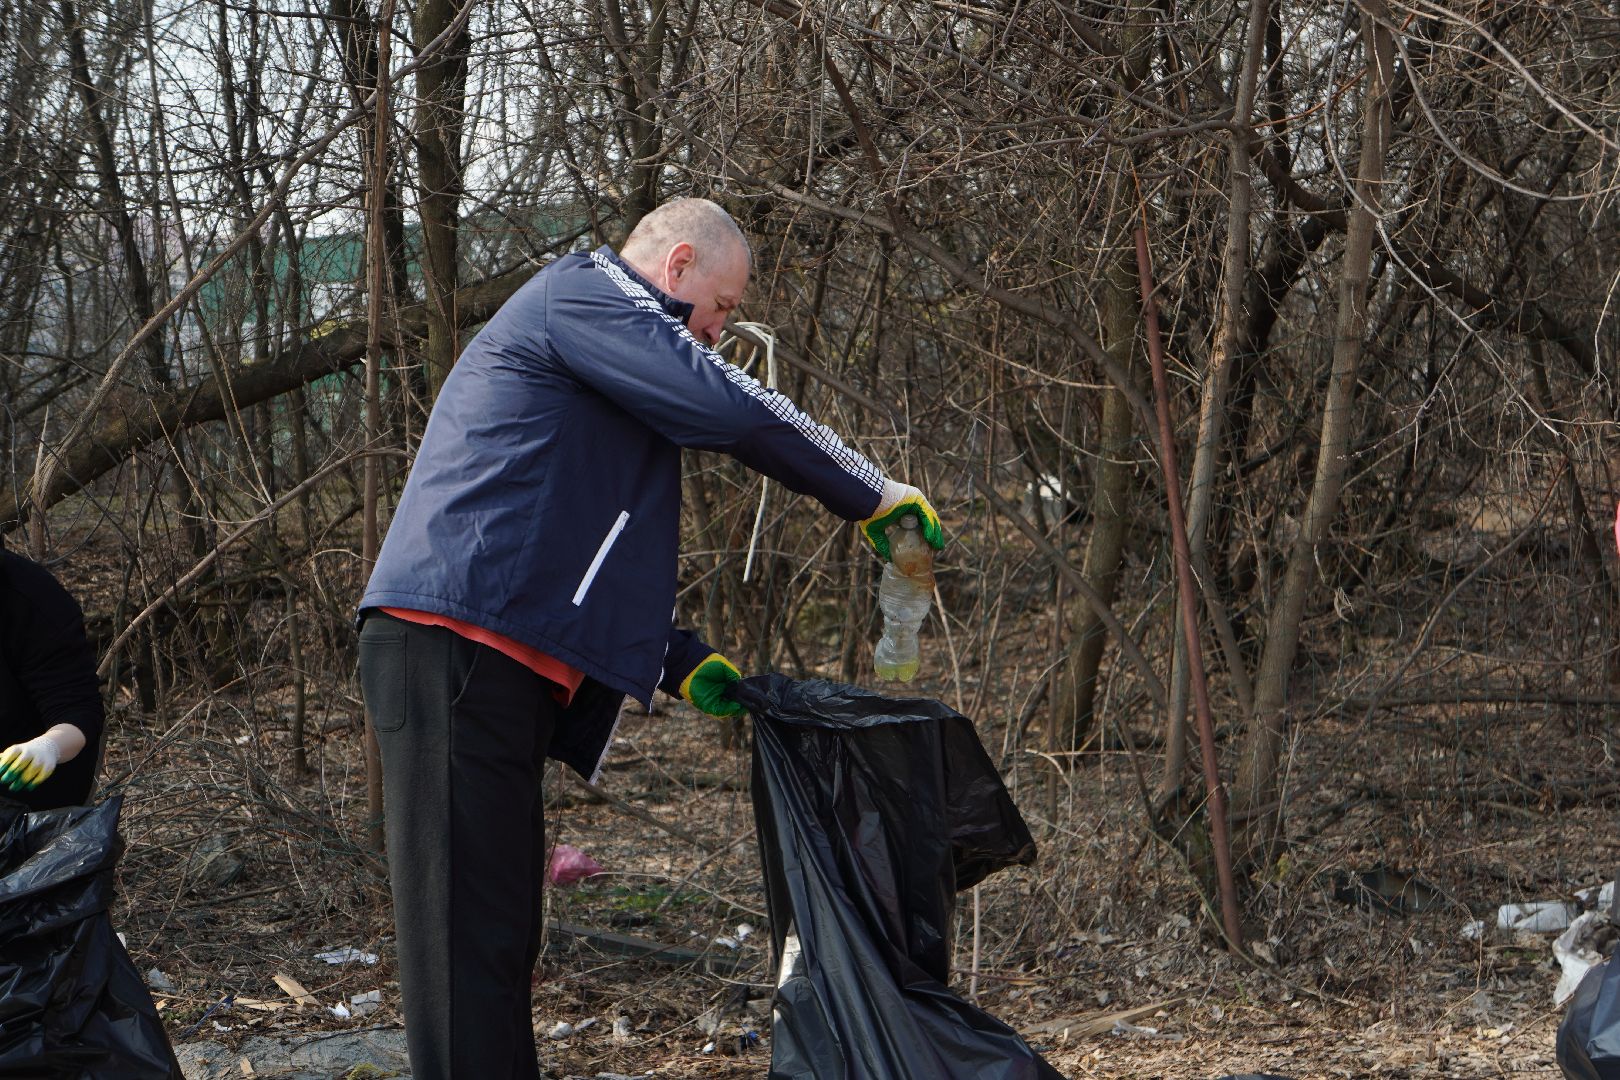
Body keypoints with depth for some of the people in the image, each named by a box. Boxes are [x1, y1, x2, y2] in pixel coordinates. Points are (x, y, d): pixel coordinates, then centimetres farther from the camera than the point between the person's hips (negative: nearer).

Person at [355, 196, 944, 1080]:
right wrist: (875, 497, -2)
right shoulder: (585, 294, -1)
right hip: (460, 647, -10)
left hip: (492, 668, 10)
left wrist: (679, 662, 21)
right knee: (469, 936, -12)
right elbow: (730, 408, -13)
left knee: (499, 936, 10)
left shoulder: (589, 332, 30)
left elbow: (572, 555, 33)